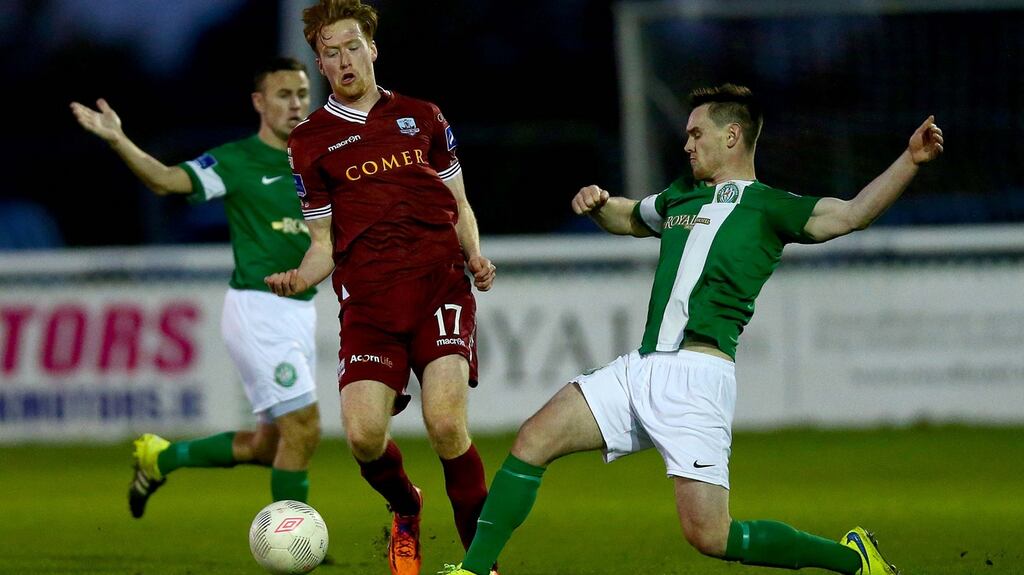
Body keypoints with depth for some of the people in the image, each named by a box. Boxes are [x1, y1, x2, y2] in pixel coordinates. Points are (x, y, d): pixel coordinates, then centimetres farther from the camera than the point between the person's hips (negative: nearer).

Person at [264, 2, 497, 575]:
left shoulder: (421, 117, 15)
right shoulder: (311, 141, 12)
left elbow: (460, 206, 21)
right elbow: (325, 244, 13)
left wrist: (475, 255, 1)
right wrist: (298, 278, -8)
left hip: (440, 285, 0)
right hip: (367, 301, 1)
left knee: (446, 424, -19)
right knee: (364, 435, -15)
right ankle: (406, 512, 19)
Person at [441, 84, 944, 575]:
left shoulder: (770, 208, 1)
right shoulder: (681, 199, 22)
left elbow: (852, 214, -11)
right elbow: (626, 218, 42)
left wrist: (911, 161, -24)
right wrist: (596, 204, 19)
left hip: (697, 375, -7)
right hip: (643, 368, 7)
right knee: (533, 440, -1)